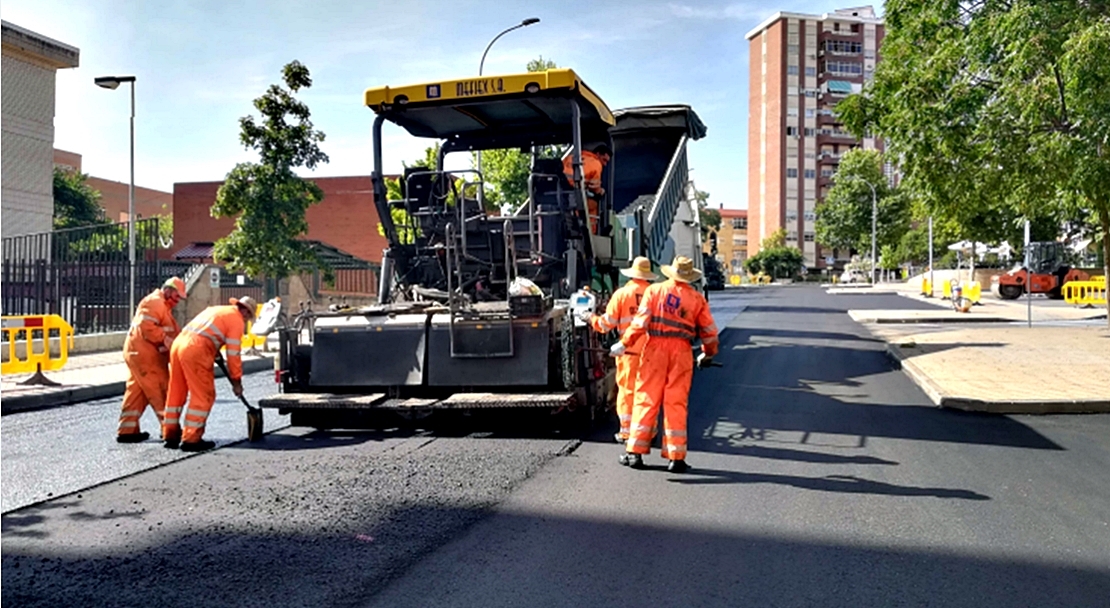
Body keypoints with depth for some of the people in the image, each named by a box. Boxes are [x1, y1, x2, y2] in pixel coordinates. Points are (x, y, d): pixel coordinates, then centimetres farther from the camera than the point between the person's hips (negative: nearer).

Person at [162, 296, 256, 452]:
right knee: (203, 396, 0)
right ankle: (191, 439, 1)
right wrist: (236, 381, 6)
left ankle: (171, 435, 26)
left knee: (176, 393, 16)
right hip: (196, 351, -9)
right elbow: (233, 354, -1)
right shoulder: (237, 320, 3)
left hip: (178, 344, 9)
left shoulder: (215, 309, 28)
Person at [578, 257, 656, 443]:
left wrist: (590, 318, 17)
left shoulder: (622, 294, -3)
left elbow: (607, 324, 0)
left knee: (627, 389, 5)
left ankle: (627, 431, 8)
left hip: (630, 350, -2)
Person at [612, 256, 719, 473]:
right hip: (682, 352, 1)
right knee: (676, 404, 4)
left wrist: (624, 343, 1)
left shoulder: (654, 290, 3)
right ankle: (676, 458, 6)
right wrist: (708, 354, 26)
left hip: (655, 349, -1)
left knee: (645, 400, 5)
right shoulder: (697, 298, 6)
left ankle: (635, 452, 8)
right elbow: (709, 331, 11)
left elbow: (641, 321, -5)